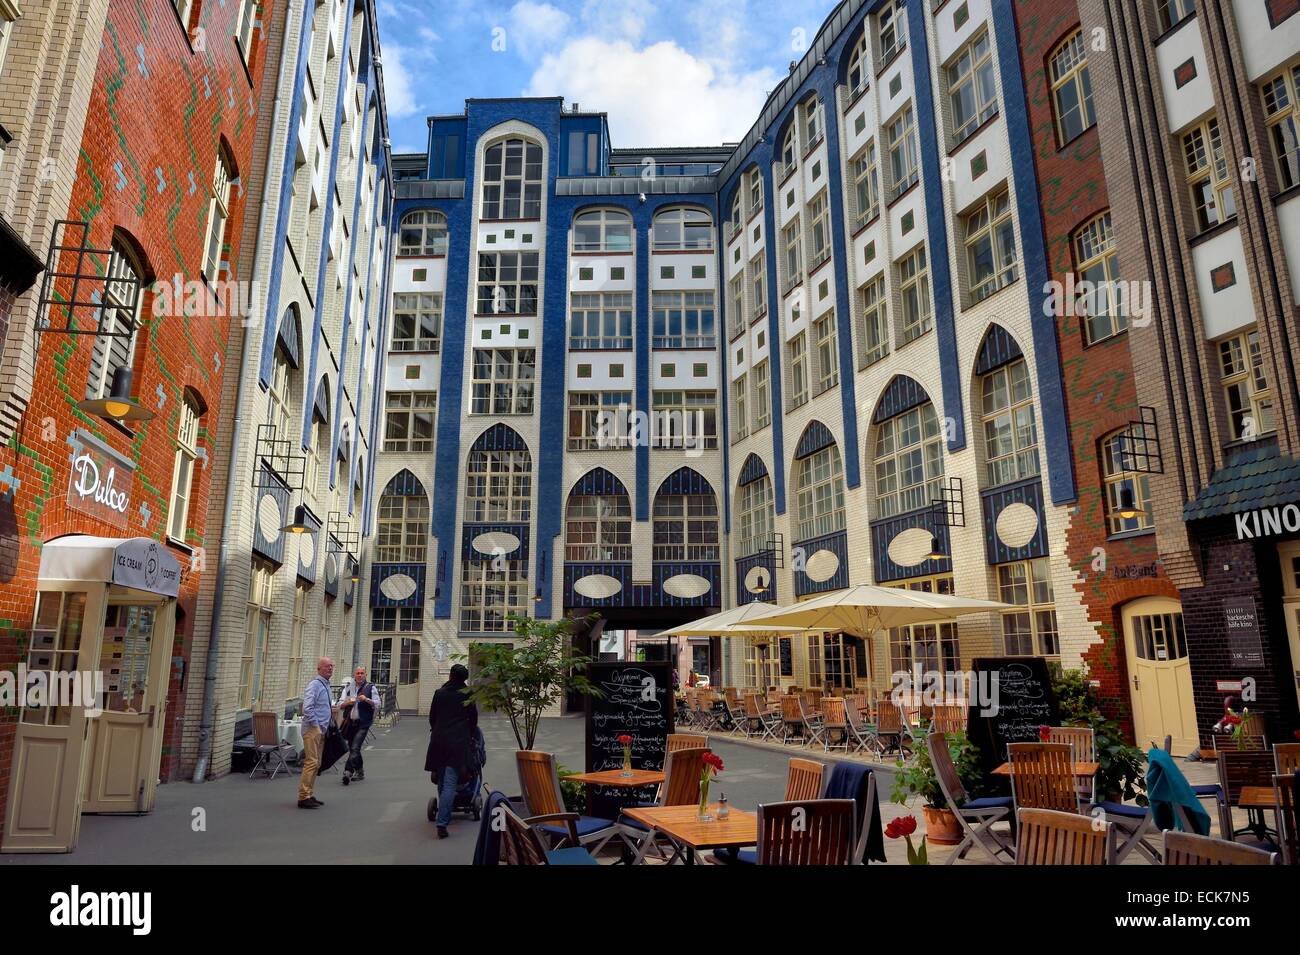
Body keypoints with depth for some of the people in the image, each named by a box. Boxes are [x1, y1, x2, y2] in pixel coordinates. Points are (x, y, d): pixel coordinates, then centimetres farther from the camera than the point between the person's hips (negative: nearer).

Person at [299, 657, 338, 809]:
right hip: (313, 728, -9)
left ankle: (309, 795, 20)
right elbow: (307, 708, -20)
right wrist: (317, 725, -16)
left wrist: (332, 709, 9)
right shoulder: (315, 685, -12)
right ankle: (303, 797, -7)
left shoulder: (327, 686, 16)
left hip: (321, 729, 9)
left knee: (316, 763, 12)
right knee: (312, 762, -11)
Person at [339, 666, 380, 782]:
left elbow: (377, 705, -4)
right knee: (352, 748, 13)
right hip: (350, 722, 5)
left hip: (363, 723, -5)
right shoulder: (348, 688, 11)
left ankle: (348, 771, -17)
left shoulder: (371, 688, 1)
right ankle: (360, 772, 28)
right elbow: (340, 705, 7)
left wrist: (367, 700, -20)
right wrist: (348, 703, -13)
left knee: (355, 748, -15)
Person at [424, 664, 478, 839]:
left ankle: (445, 817, 29)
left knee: (441, 780, 18)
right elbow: (473, 718, 5)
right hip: (458, 741, -3)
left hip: (438, 740, 3)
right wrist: (470, 736, 21)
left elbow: (432, 716, 12)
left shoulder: (439, 693, 6)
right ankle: (442, 823, -15)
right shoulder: (468, 694, -2)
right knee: (450, 782, -6)